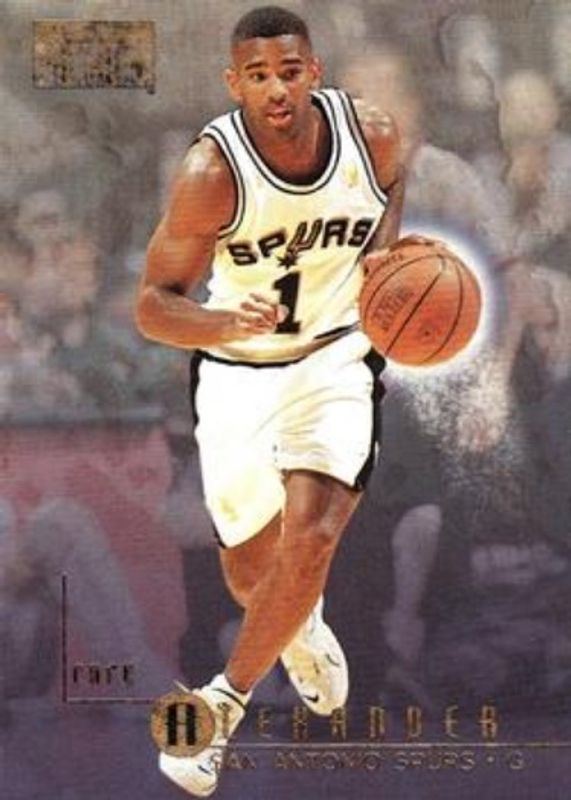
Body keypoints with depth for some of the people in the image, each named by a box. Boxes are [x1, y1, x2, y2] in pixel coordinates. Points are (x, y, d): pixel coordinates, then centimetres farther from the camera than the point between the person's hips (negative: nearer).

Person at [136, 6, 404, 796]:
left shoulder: (370, 133, -14)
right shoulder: (212, 172, -24)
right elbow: (153, 306, -20)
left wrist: (385, 245, -9)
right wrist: (228, 323, -40)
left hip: (335, 357, 1)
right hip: (237, 371, 0)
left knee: (310, 540, -20)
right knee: (250, 568, 13)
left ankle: (226, 698, 4)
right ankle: (301, 625, 52)